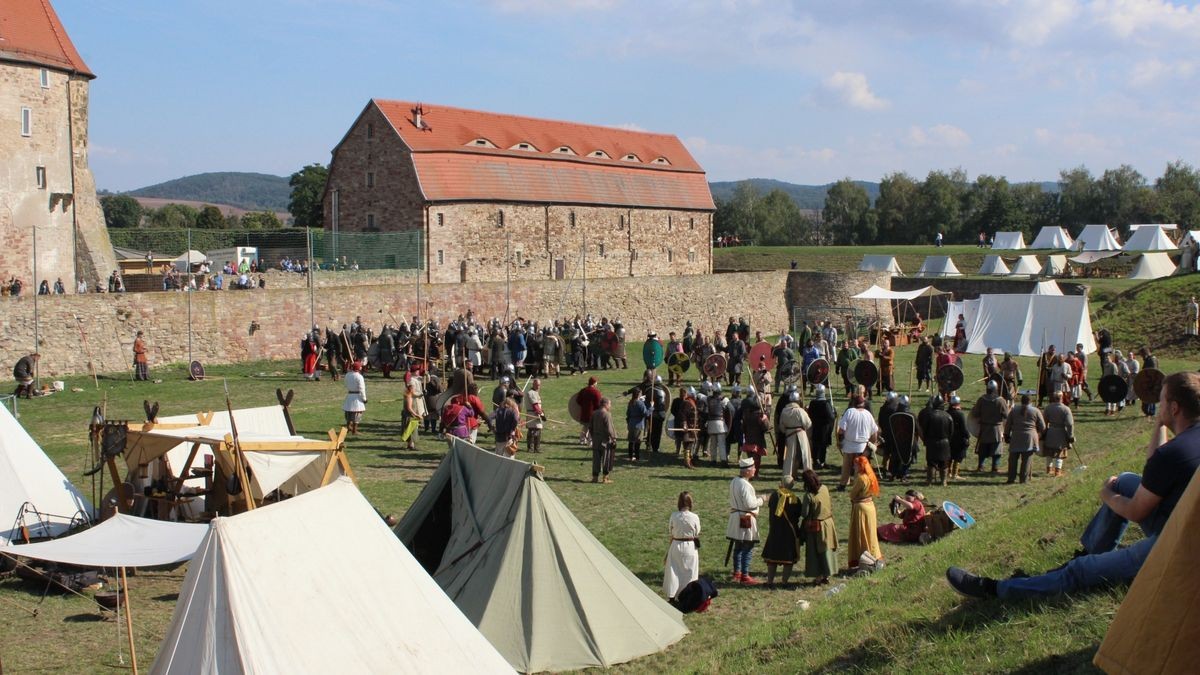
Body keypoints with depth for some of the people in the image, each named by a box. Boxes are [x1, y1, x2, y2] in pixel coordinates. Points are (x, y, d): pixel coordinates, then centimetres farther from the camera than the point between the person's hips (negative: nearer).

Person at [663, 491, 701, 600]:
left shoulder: (674, 516, -13)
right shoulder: (694, 517, -14)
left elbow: (670, 531, -2)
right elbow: (697, 533, -2)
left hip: (676, 546, 1)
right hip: (690, 546, -1)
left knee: (674, 571, 10)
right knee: (689, 572, 12)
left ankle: (671, 596, 14)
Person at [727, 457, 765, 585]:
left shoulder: (734, 482, 7)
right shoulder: (745, 485, -22)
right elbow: (749, 504, -23)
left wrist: (755, 498, 15)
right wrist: (760, 500, -7)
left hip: (736, 516, 10)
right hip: (746, 519, -10)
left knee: (738, 547, 17)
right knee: (748, 548, -3)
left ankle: (737, 573, 26)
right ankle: (745, 576, 0)